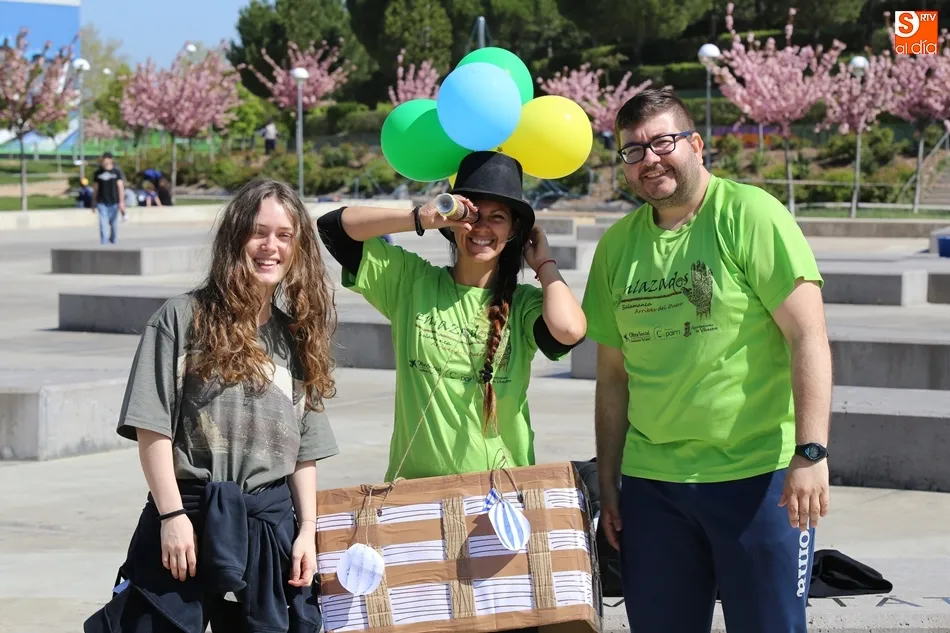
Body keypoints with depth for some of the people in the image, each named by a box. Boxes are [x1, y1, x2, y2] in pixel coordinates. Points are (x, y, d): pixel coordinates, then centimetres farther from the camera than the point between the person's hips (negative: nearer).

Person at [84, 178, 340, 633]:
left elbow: (304, 447, 14)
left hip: (272, 525, 4)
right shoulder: (184, 318, -2)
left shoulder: (297, 335, 13)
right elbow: (152, 427, -6)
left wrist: (307, 528, 7)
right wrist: (173, 515, -11)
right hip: (189, 515, -4)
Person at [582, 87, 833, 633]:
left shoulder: (750, 215, -7)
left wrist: (811, 452, -19)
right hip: (651, 481, 5)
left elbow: (808, 335, -13)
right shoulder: (618, 245, 9)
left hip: (759, 475, -5)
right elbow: (613, 374, 14)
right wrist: (608, 483, 13)